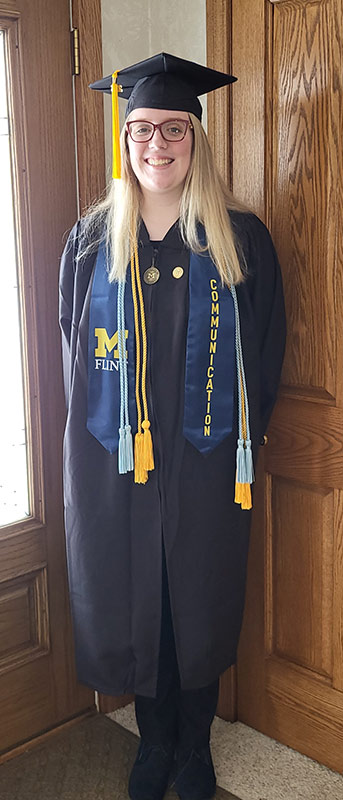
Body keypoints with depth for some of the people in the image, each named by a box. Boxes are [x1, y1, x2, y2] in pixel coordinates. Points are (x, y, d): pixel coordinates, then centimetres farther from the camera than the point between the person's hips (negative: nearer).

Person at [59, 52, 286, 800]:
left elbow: (265, 349, 1)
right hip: (114, 460, 1)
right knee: (132, 600, 11)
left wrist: (243, 434, -5)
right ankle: (155, 740, 36)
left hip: (206, 459, -1)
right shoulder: (91, 240, 4)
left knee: (201, 600, 11)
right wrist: (97, 432, 1)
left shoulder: (240, 238, 0)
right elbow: (73, 347, 7)